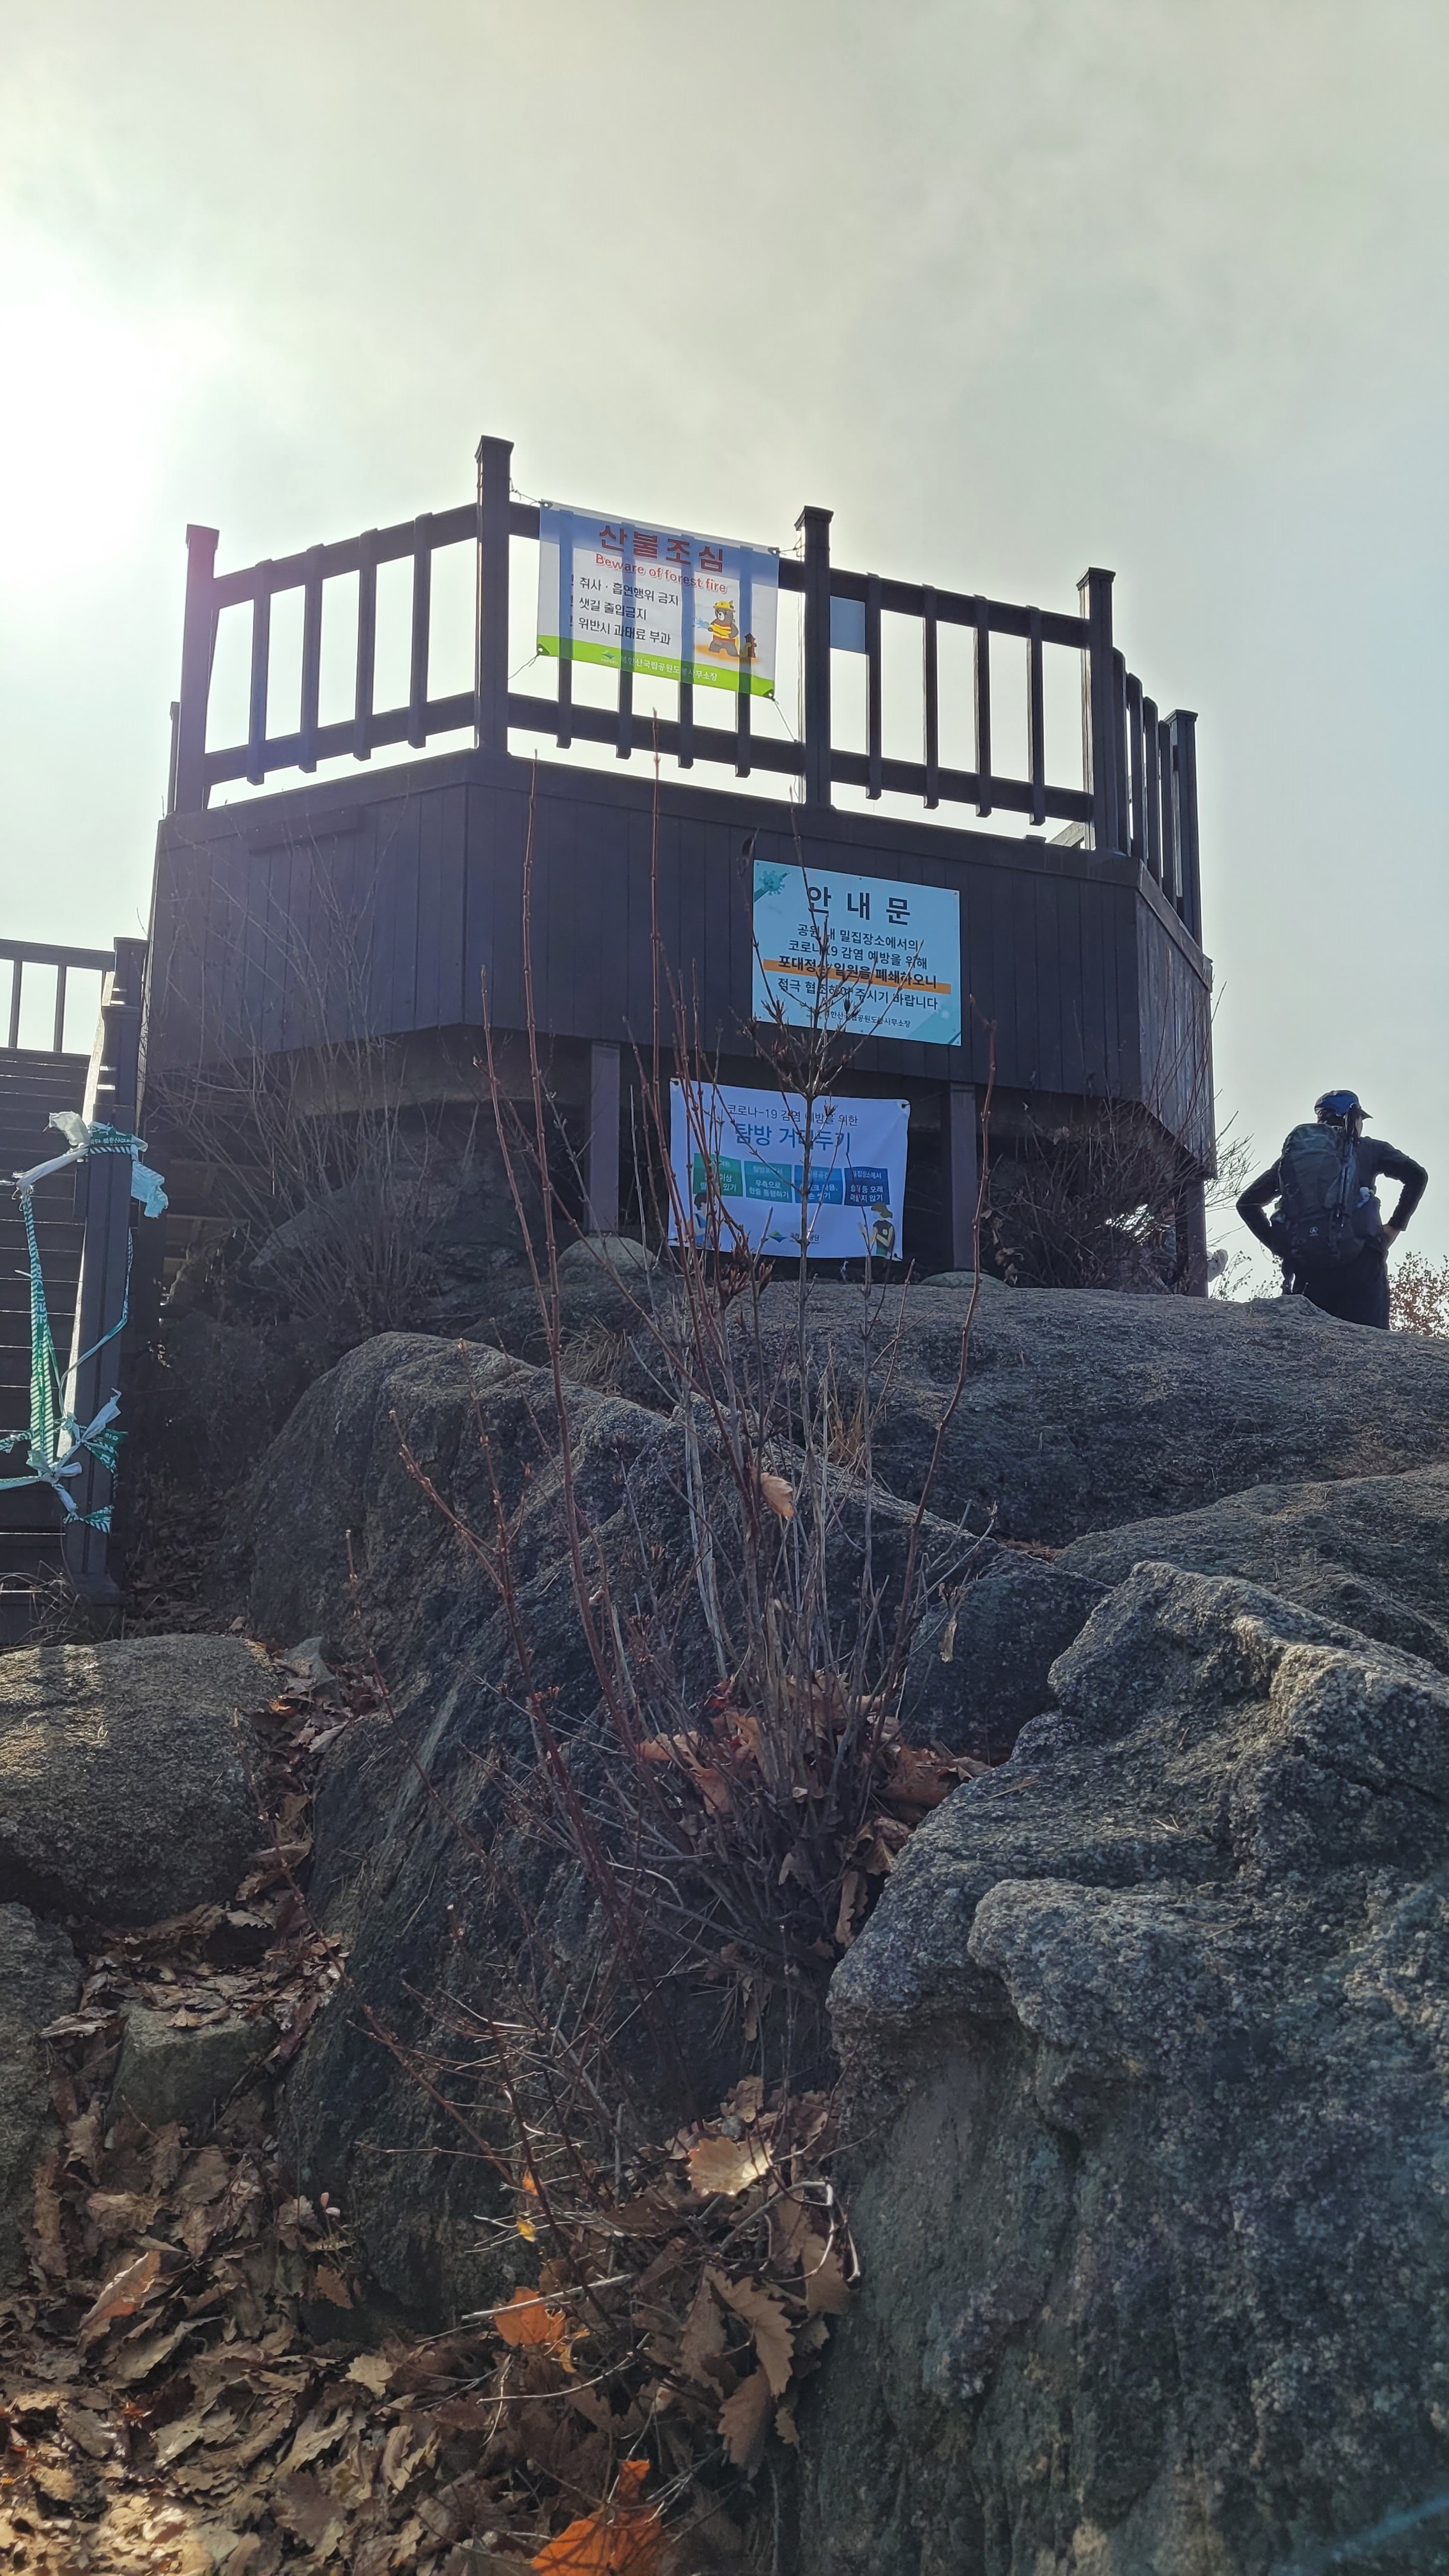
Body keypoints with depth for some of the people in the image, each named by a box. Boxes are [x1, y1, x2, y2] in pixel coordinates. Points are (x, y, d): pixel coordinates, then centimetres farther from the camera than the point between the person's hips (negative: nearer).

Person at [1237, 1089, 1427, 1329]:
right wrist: (1395, 1227, 4)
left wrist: (1278, 1245, 18)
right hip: (1358, 1262, -3)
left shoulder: (1293, 1153, 22)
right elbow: (1416, 1175, -2)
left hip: (1304, 1267, 3)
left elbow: (1247, 1202, 23)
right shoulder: (1366, 1148, 12)